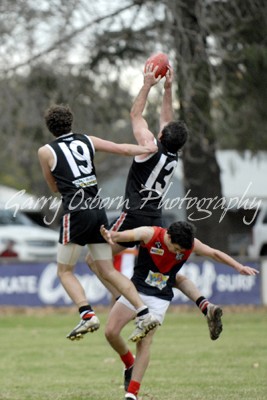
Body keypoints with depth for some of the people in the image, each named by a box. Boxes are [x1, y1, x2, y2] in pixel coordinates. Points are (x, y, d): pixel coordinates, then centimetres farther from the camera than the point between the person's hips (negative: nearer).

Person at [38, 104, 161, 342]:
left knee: (65, 271, 5)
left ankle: (87, 315, -15)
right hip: (98, 211, 5)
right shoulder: (87, 141, 12)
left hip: (76, 213, -5)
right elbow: (123, 149, 15)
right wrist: (148, 149, 26)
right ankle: (144, 313, -1)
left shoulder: (46, 152, 3)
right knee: (108, 271, 10)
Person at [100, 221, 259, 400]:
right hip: (135, 290, 0)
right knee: (111, 332, -8)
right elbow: (127, 235, -34)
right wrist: (111, 236, -56)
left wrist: (239, 267, -6)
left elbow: (215, 253, 2)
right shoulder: (150, 234, -18)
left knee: (144, 342, -12)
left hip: (159, 298, 0)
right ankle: (130, 364, 22)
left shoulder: (191, 244, -10)